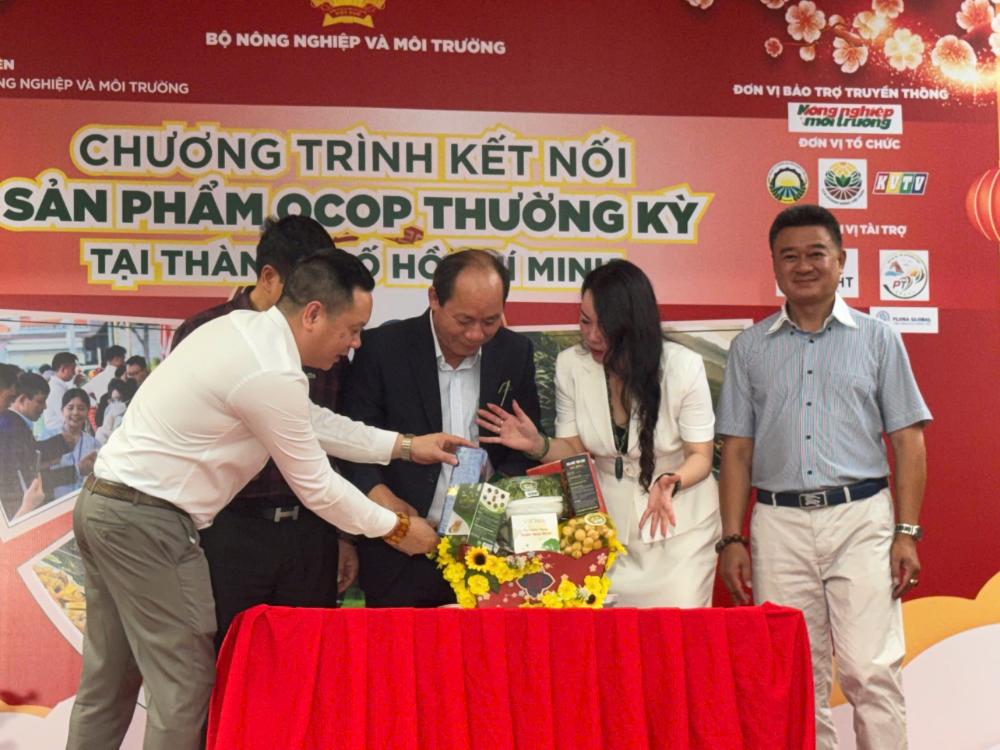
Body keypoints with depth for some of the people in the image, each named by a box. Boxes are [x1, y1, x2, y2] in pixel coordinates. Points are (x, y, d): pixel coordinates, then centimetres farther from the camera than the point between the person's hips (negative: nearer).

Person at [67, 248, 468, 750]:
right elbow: (315, 486, -10)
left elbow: (312, 421, 19)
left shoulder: (243, 329, 9)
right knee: (184, 686, 0)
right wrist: (397, 529, 3)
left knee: (109, 683, 16)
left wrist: (405, 446, 20)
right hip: (148, 524, -10)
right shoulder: (272, 373, -19)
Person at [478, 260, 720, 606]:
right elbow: (575, 451, 2)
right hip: (607, 523, 2)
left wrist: (669, 484, -27)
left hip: (678, 524, -2)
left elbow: (699, 456, -7)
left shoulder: (684, 366, -14)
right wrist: (538, 445, -18)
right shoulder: (571, 364, -6)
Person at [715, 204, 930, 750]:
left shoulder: (876, 339, 8)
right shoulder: (749, 347, 12)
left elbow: (907, 442, 6)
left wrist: (907, 532, -3)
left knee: (871, 671, -8)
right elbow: (736, 450, 11)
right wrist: (731, 540, 3)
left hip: (861, 520, -2)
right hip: (779, 524, 2)